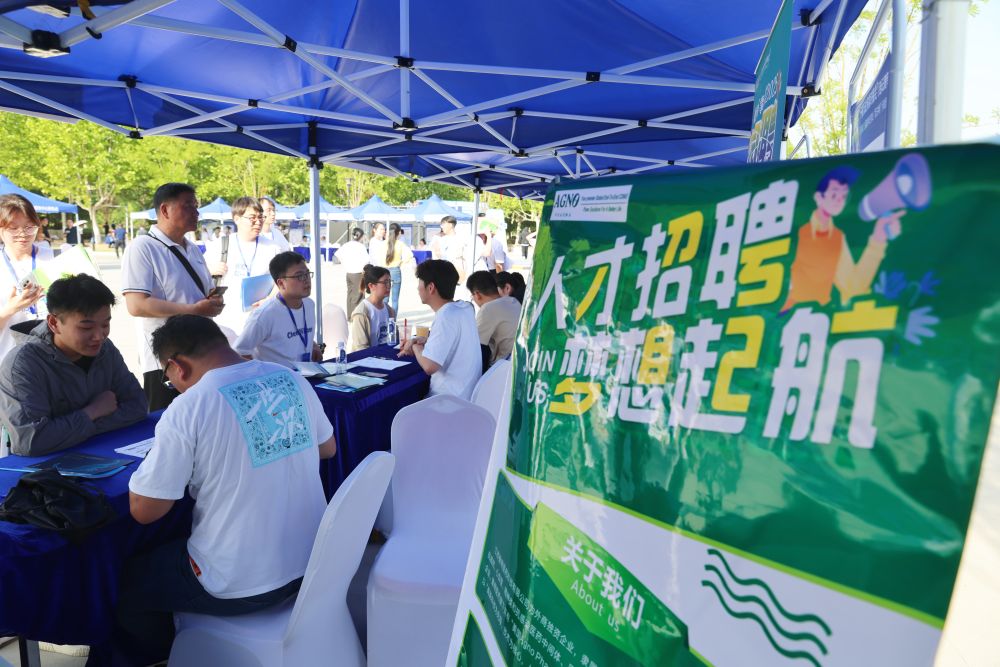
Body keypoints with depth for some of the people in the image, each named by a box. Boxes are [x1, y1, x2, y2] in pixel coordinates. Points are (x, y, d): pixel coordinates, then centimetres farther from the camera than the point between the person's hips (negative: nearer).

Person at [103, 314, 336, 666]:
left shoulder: (188, 408, -19)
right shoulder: (292, 379, -1)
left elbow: (143, 510, -11)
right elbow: (327, 448, 15)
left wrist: (164, 455, 5)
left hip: (242, 586, -6)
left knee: (128, 580, 22)